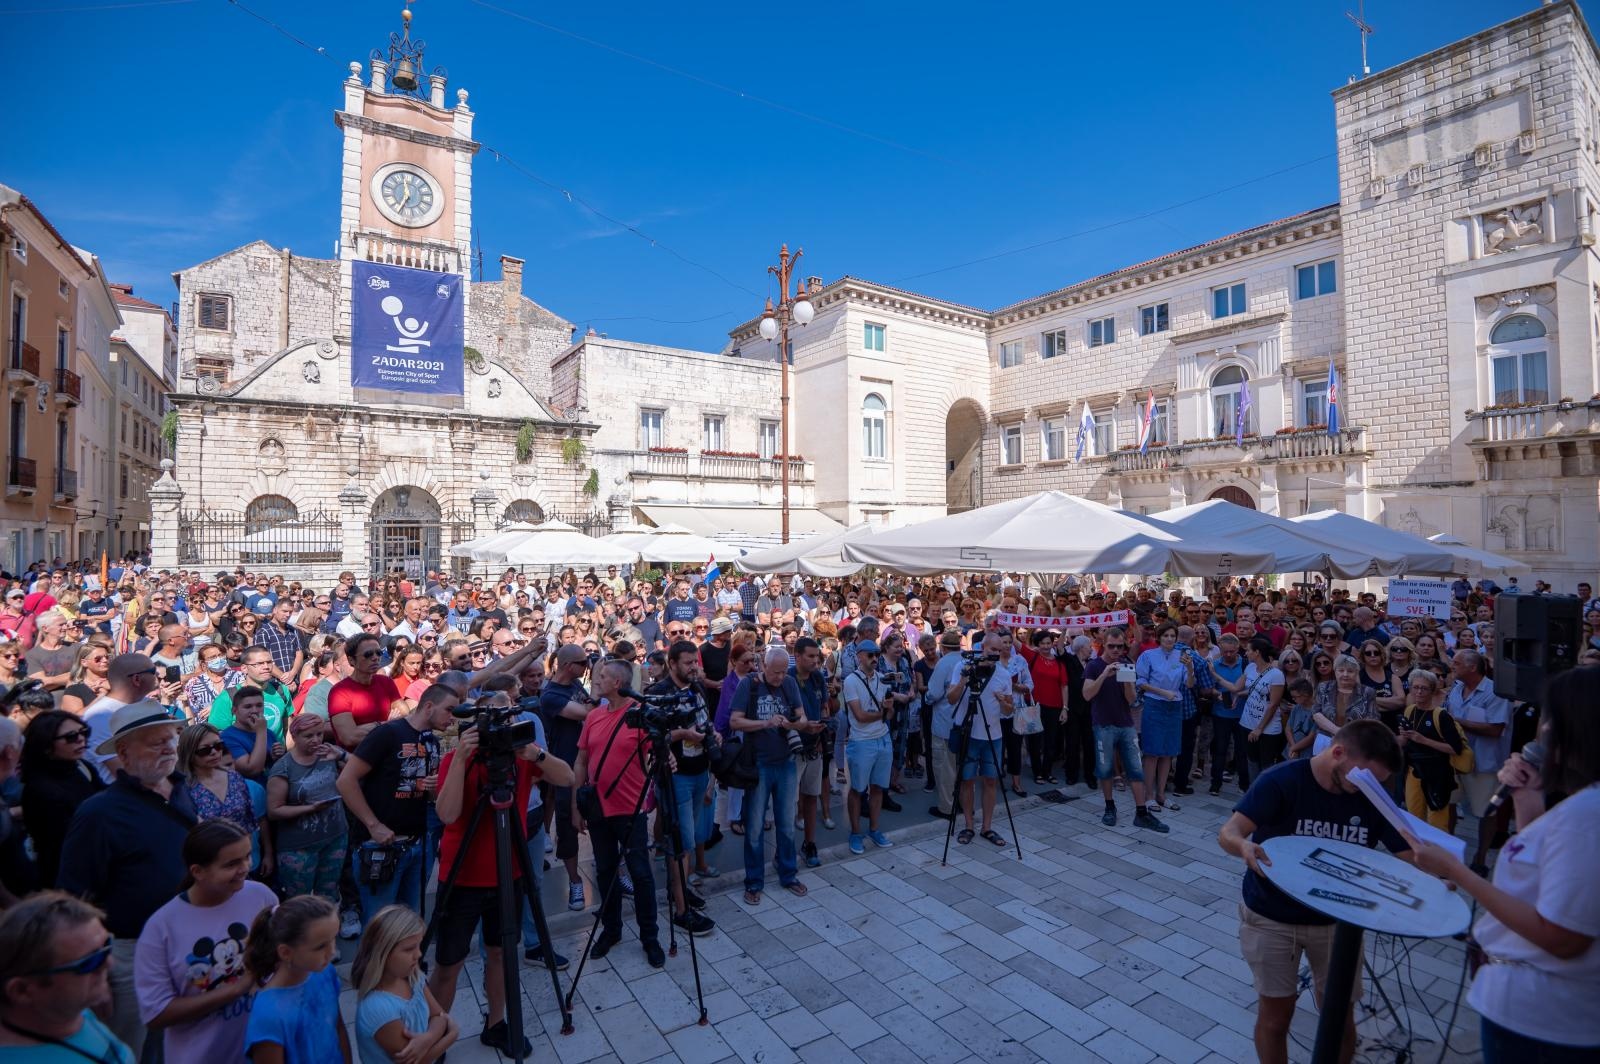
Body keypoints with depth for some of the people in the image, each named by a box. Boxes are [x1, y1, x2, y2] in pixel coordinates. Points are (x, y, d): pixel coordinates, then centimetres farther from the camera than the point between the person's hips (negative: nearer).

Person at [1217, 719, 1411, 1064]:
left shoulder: (1374, 799, -8)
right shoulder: (1280, 781, -23)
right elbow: (1228, 834, -30)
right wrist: (1245, 847, -52)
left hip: (1336, 921, 4)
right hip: (1271, 917, -3)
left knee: (1340, 1017, 13)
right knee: (1275, 1014, 9)